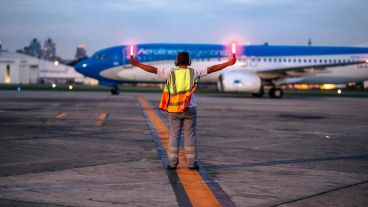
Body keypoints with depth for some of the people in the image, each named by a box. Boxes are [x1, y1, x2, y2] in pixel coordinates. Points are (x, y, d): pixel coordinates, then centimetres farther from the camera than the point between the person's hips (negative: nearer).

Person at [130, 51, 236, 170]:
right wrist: (229, 63, 0)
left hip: (174, 110, 1)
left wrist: (137, 64, 1)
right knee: (190, 136, 4)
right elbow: (212, 69, -4)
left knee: (174, 135, 7)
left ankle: (172, 163, 5)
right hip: (189, 109, -1)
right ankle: (192, 163, 4)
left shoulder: (170, 73, -3)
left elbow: (153, 69, -4)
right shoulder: (193, 73, -3)